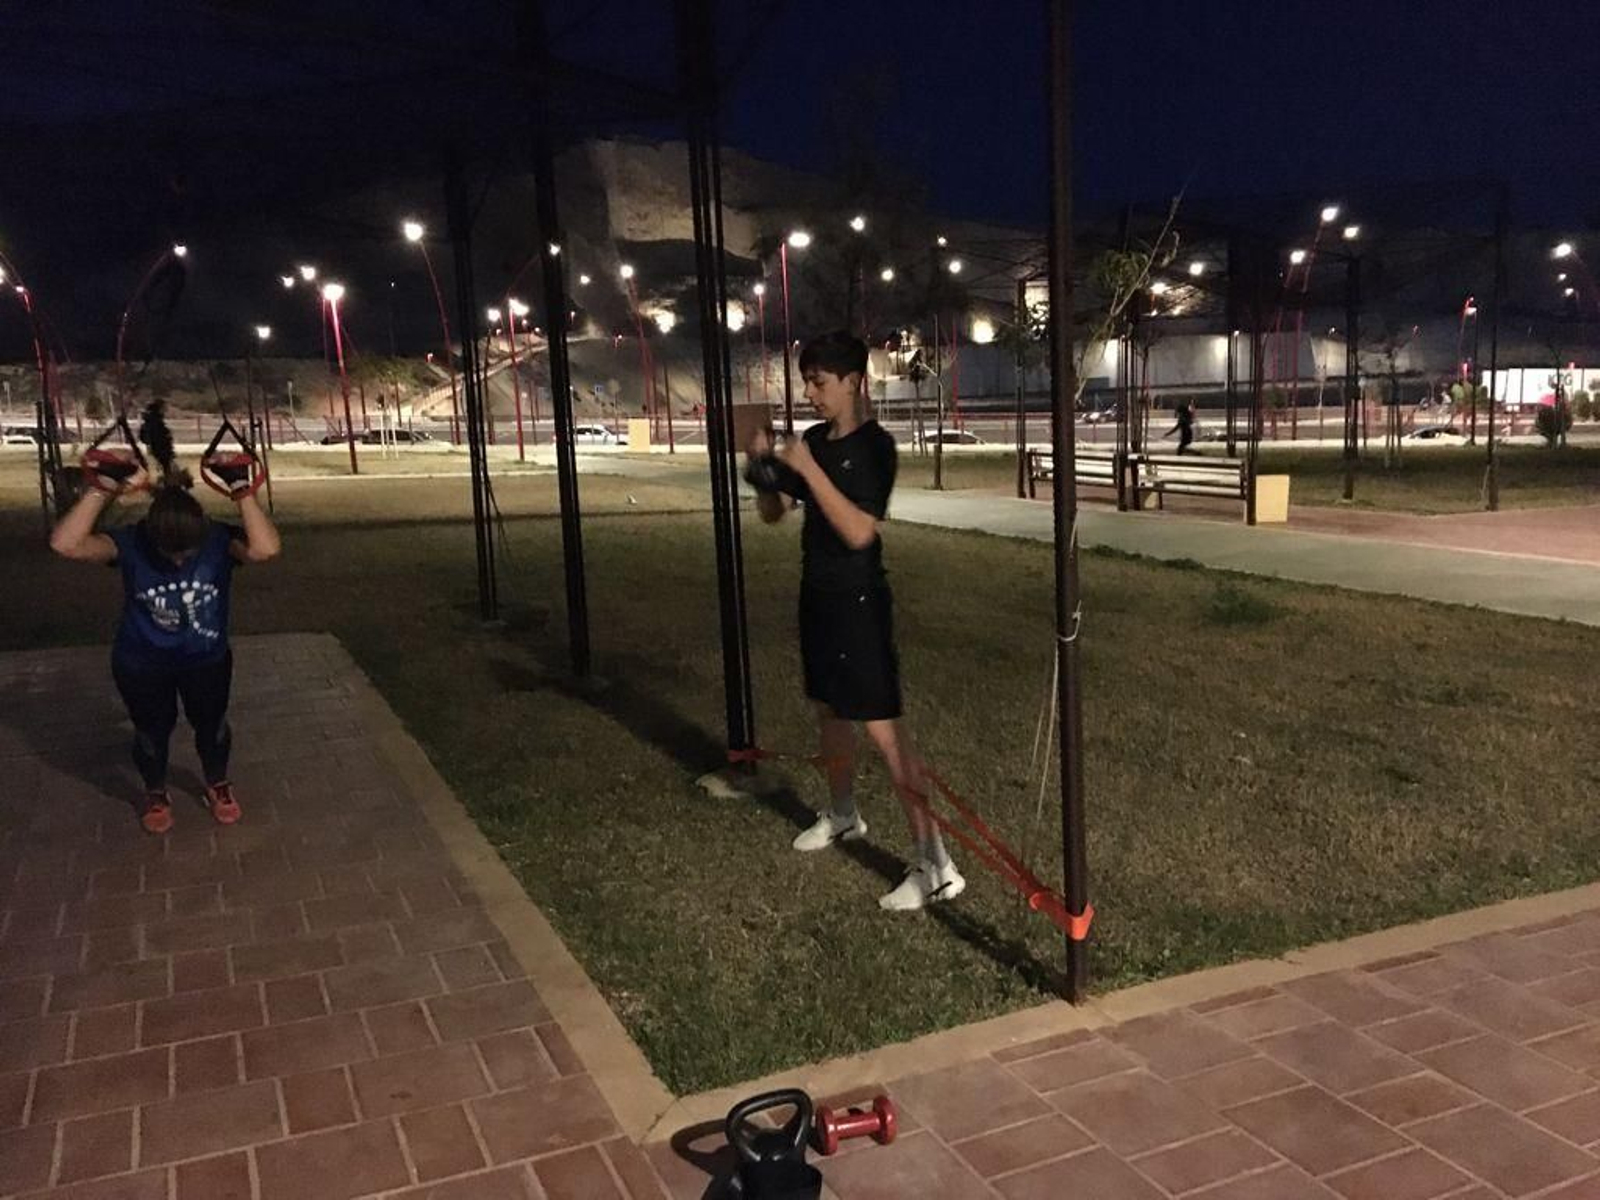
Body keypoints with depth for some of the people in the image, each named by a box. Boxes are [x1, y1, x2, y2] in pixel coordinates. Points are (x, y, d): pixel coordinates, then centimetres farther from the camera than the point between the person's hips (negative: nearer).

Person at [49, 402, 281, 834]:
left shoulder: (219, 539, -22)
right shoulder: (130, 543, -22)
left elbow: (265, 548, -42)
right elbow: (65, 543, -36)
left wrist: (242, 492, -40)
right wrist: (104, 490, -38)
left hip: (207, 658, 1)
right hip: (141, 664, 0)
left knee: (211, 724, 20)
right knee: (152, 731, 18)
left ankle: (217, 785, 47)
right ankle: (155, 794, 46)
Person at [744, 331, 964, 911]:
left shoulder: (874, 446, -15)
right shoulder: (814, 440, 7)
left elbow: (858, 532, -26)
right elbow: (772, 512, 13)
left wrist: (808, 469, -26)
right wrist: (762, 466, -6)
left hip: (858, 600, -8)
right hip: (818, 594, 8)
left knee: (883, 727, -11)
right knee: (830, 709, 22)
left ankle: (936, 866, -8)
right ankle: (842, 814, 43)